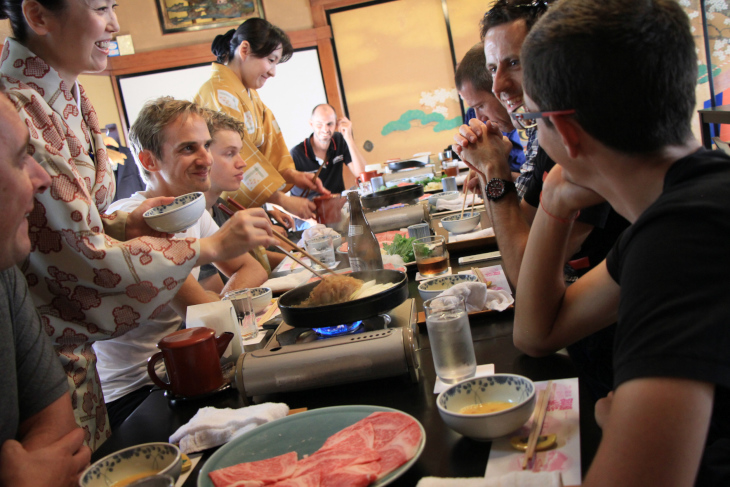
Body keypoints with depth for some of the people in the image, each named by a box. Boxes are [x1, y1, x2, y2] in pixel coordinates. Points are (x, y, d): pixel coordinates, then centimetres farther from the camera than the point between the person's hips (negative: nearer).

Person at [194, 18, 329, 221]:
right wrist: (285, 201, -22)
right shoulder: (220, 93, -16)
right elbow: (239, 159, -22)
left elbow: (268, 146, 11)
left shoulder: (250, 95, 16)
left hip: (247, 206, 9)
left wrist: (292, 175, -7)